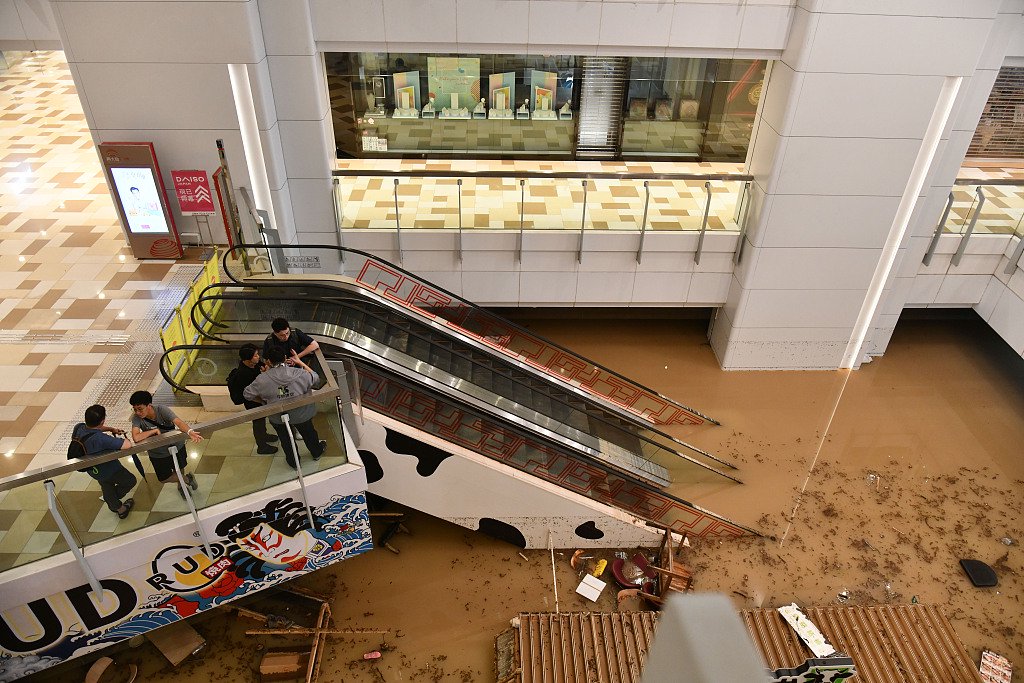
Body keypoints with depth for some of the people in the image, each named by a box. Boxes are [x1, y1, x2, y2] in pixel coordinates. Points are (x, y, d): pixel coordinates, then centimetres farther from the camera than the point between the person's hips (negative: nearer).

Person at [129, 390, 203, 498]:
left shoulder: (162, 410, -29)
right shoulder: (136, 418, -26)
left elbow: (178, 422, -44)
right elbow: (136, 438, -39)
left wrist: (190, 432, -63)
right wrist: (155, 431, -31)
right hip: (157, 455, 1)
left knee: (179, 469, 22)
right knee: (163, 479, 8)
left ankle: (181, 485, 55)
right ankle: (187, 478, 35)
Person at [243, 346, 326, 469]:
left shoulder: (262, 379, -22)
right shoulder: (299, 374, -23)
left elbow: (247, 394, -9)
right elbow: (315, 377, -3)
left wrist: (264, 400, 7)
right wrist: (300, 362, 3)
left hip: (277, 418, 0)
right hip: (301, 414, 0)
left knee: (285, 439, 27)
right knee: (308, 432, 29)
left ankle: (293, 461, 49)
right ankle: (317, 452, 55)